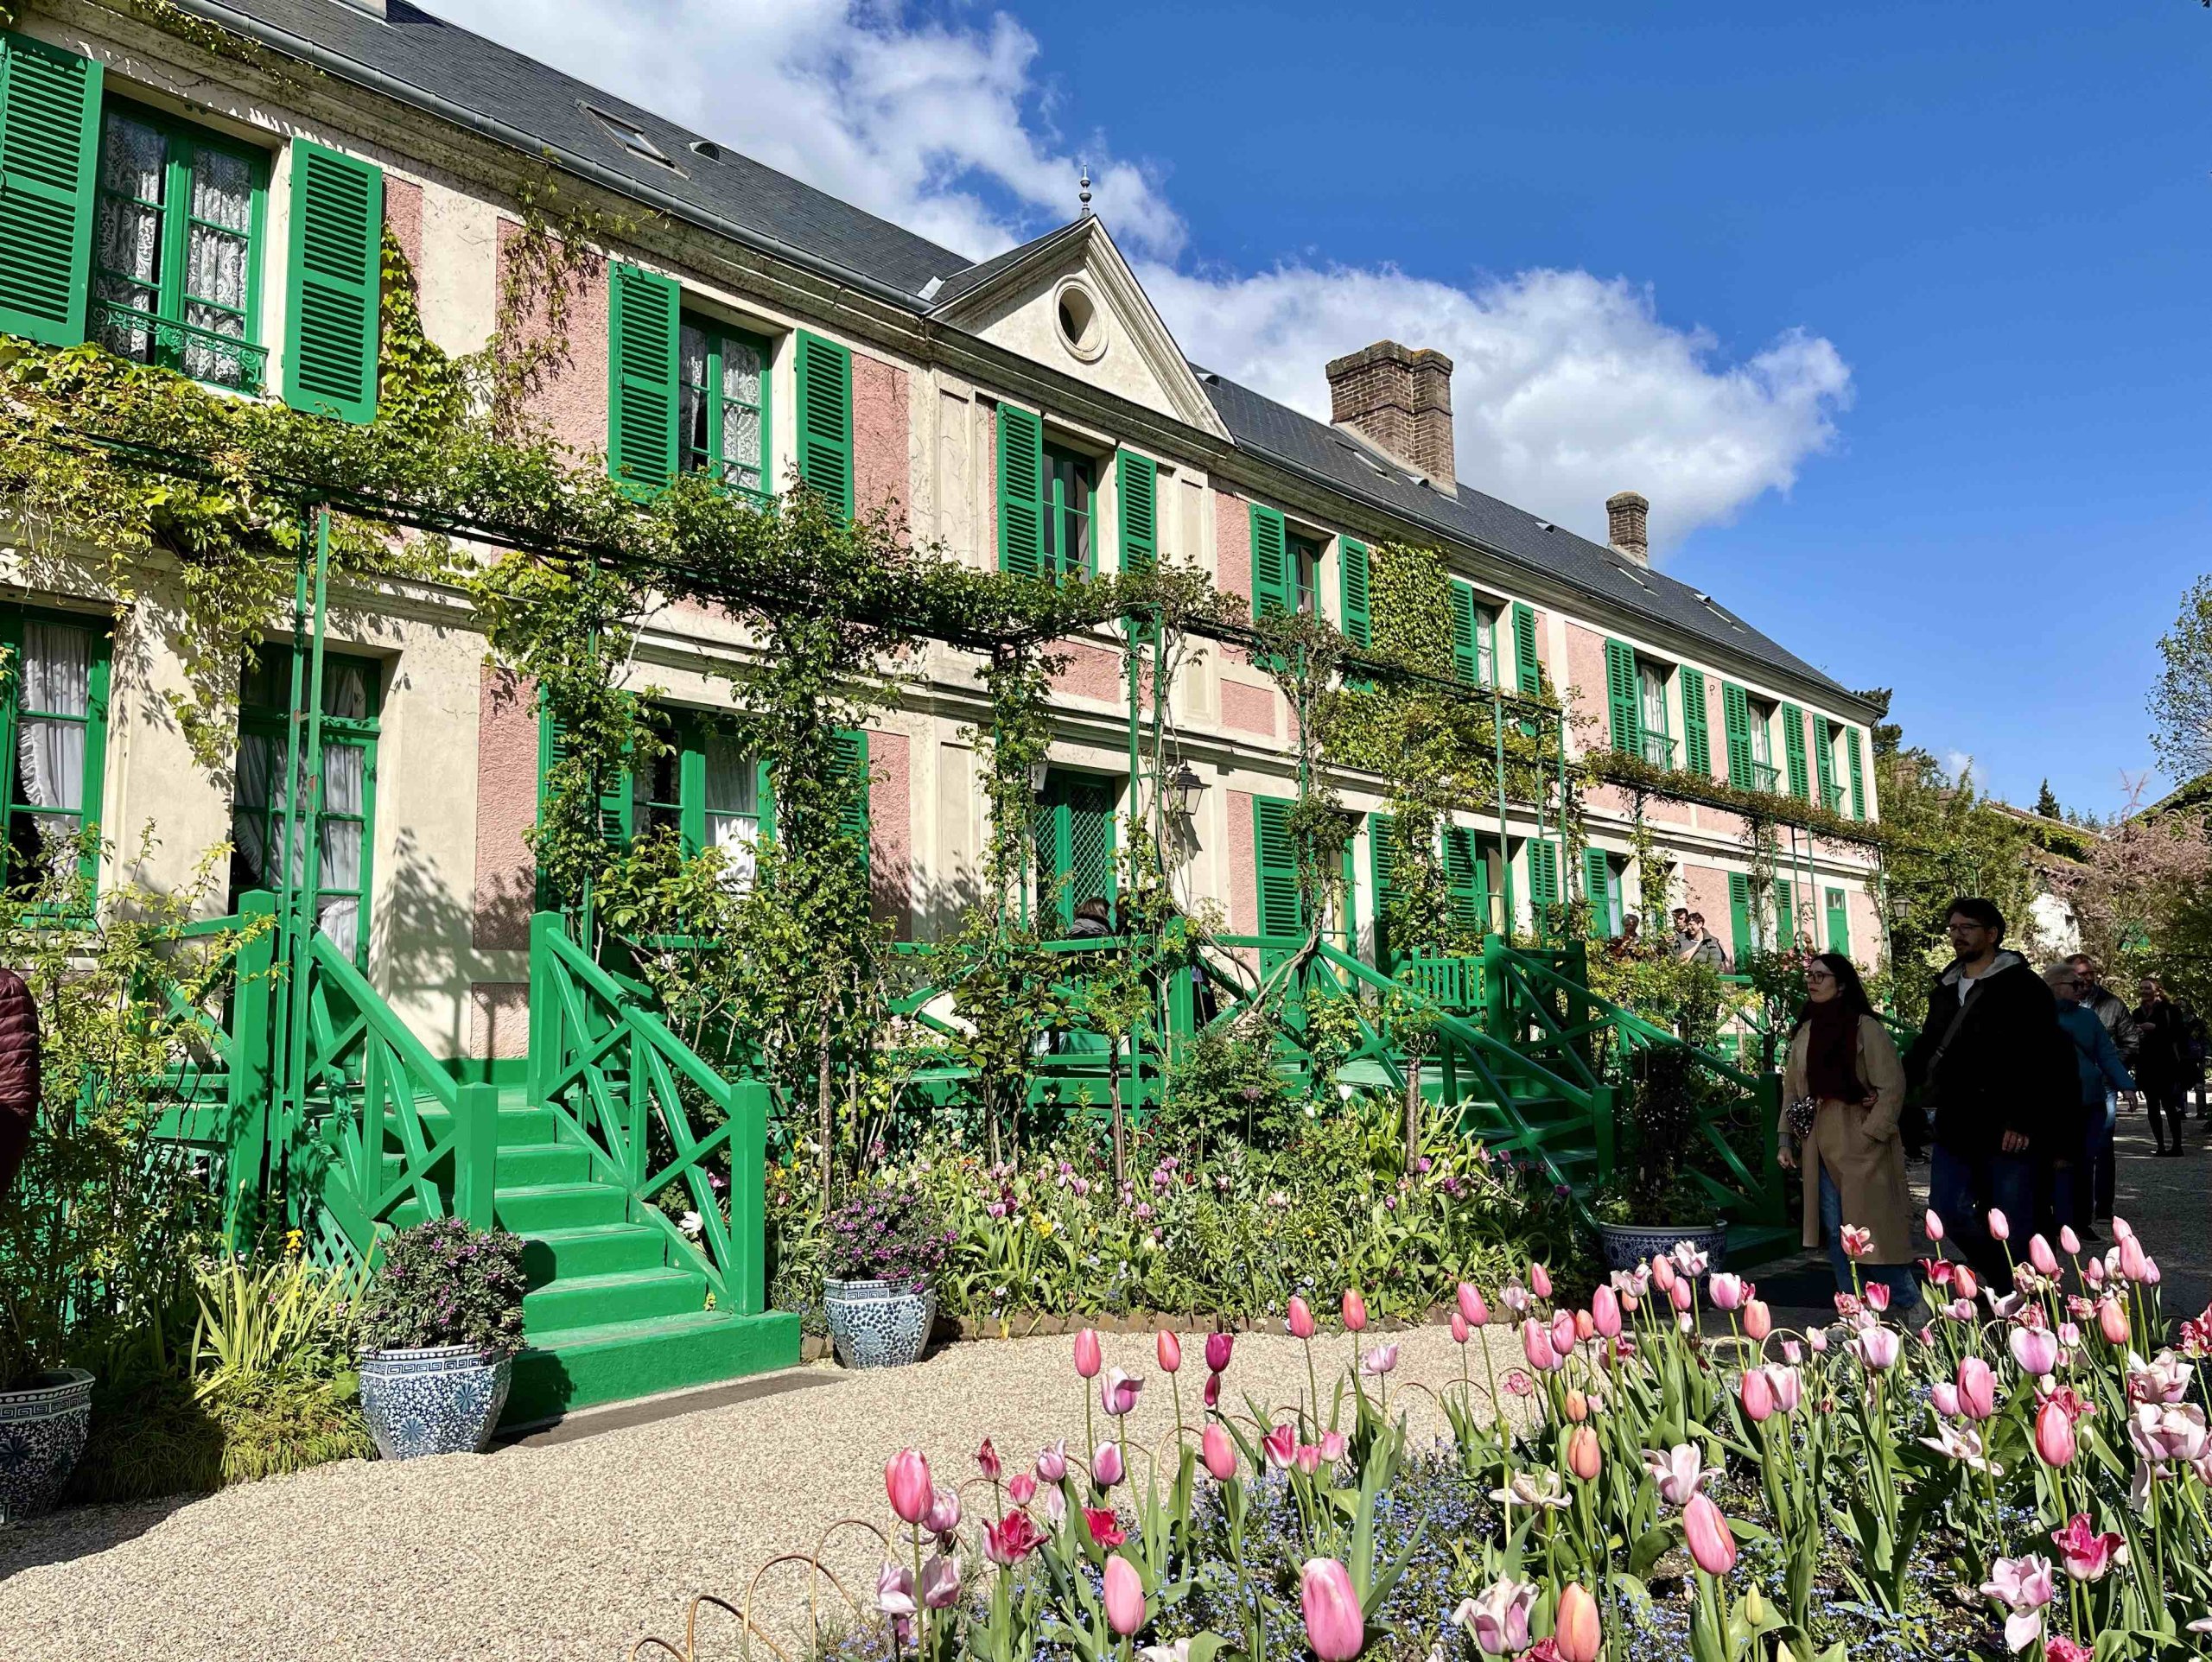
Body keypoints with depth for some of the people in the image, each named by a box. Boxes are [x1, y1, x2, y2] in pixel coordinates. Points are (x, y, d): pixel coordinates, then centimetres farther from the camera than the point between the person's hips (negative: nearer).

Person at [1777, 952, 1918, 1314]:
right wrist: (1785, 1140, 13)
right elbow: (1792, 1090, 17)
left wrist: (1871, 1134, -15)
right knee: (1836, 1231, 8)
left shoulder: (1865, 1027, -7)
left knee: (1872, 1227, -6)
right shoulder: (1803, 1032, 12)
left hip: (1861, 1145, -6)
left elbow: (1892, 1087, -10)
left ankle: (1908, 1306, 12)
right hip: (1820, 1148, 6)